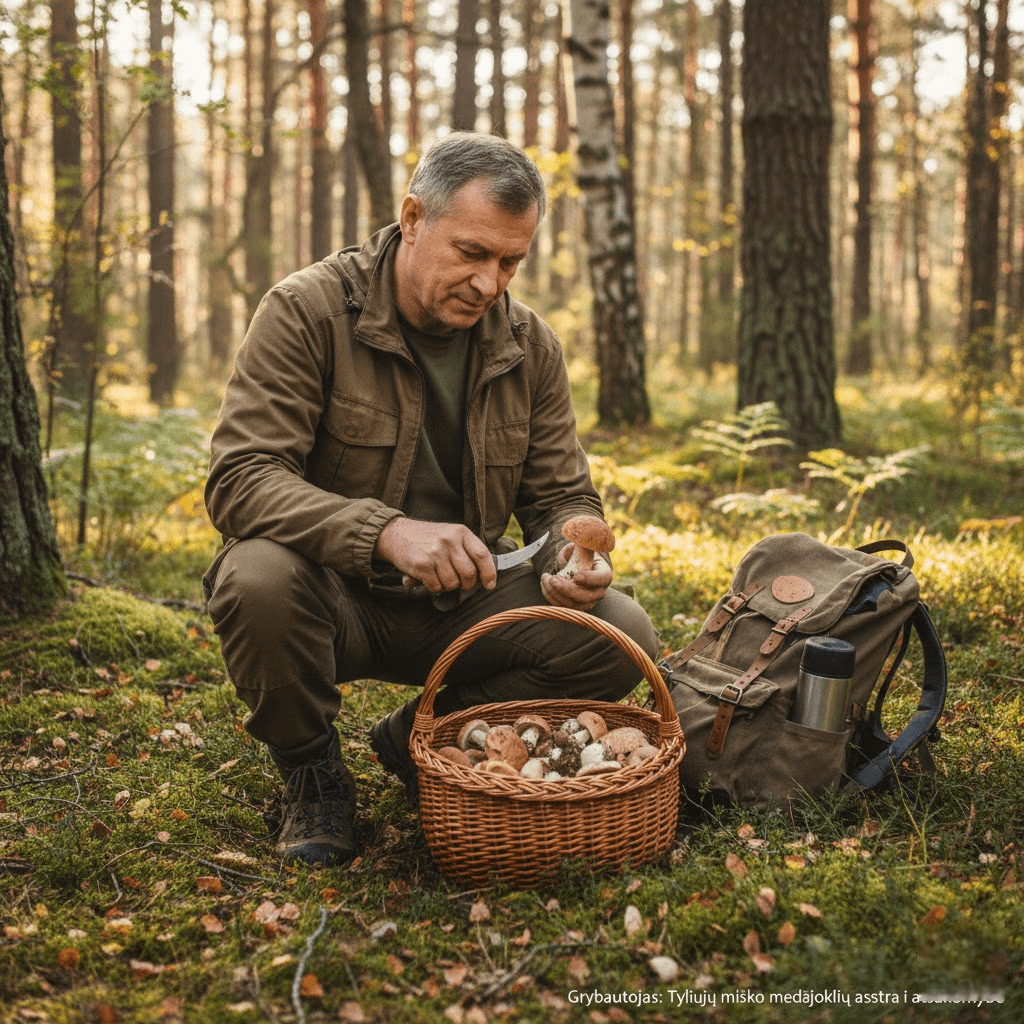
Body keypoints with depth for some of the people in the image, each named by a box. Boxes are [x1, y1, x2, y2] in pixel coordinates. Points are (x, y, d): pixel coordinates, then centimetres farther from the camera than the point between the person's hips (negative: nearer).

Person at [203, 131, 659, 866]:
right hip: (334, 597, -3)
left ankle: (422, 737, 6)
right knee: (257, 578, -37)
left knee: (622, 637, -17)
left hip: (461, 602, 4)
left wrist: (572, 556, -20)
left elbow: (562, 496, 6)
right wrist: (385, 532, -39)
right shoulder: (307, 311, -14)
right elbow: (240, 480, -23)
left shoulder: (530, 346, 1)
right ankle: (311, 771, -5)